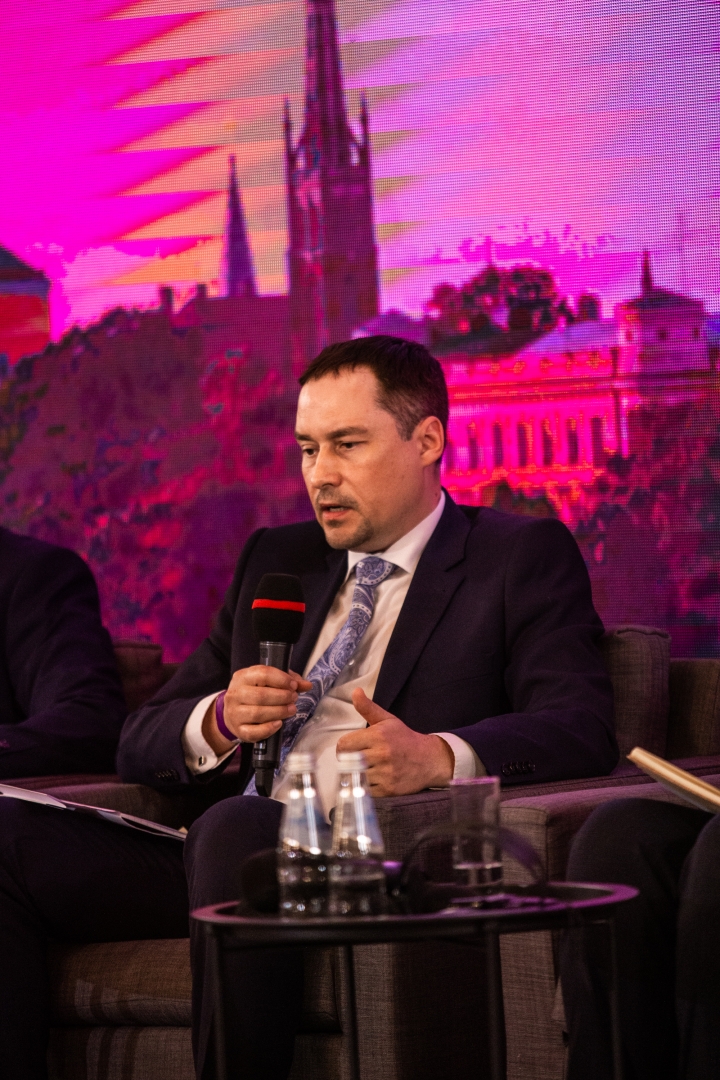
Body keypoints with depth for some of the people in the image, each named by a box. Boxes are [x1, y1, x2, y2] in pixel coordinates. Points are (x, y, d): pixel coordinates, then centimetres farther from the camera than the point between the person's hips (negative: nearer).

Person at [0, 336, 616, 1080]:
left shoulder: (521, 557, 11)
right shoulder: (275, 559, 26)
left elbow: (581, 730, -6)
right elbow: (141, 743, 21)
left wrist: (437, 756, -25)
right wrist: (220, 721, -4)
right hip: (217, 852, 5)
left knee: (237, 830, -37)